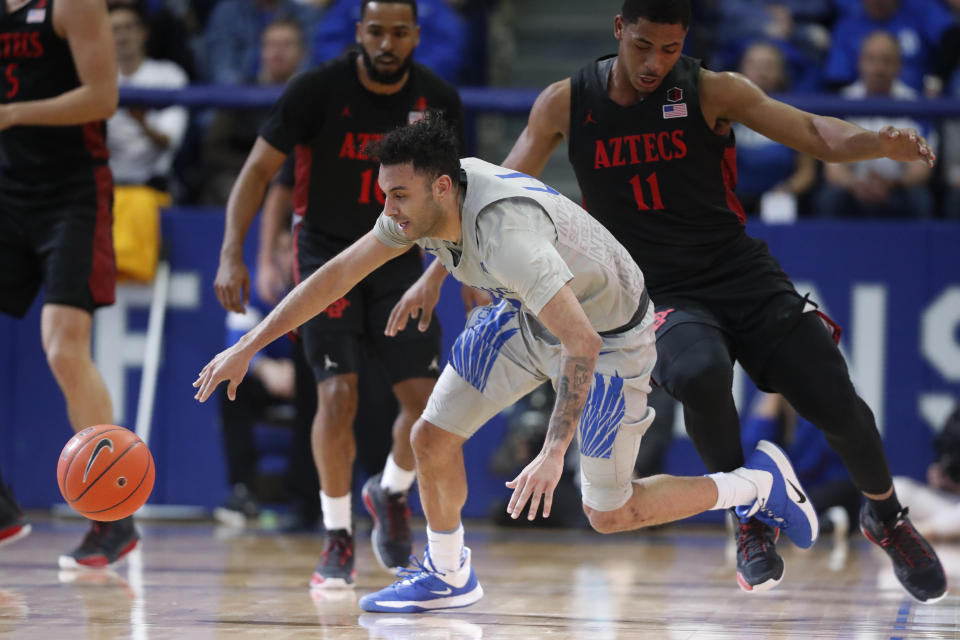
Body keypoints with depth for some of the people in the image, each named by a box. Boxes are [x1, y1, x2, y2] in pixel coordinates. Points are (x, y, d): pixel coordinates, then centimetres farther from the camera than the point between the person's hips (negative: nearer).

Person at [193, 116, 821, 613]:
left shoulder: (507, 233, -42)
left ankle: (760, 481, 22)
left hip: (607, 332, -7)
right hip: (531, 312, 7)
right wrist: (248, 347, -2)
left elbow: (581, 345, -45)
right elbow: (338, 273, 0)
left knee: (611, 515, 4)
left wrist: (553, 452, -49)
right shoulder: (428, 202, -18)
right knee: (432, 438, -1)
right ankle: (448, 577, 24)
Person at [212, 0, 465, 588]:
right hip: (327, 251, -3)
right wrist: (232, 255, -23)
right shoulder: (318, 90, -18)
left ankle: (391, 494, 26)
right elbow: (259, 169, -13)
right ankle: (338, 540, -1)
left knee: (427, 401, -5)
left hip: (399, 254, 3)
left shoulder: (439, 101, -8)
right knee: (338, 394, -16)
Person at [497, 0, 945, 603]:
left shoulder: (712, 91, -4)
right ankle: (753, 521, -9)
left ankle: (887, 517, 22)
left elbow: (813, 133, -10)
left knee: (838, 405, -12)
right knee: (698, 375, -35)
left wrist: (880, 142, -30)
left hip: (746, 276, 1)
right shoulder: (566, 104, -1)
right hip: (664, 297, -1)